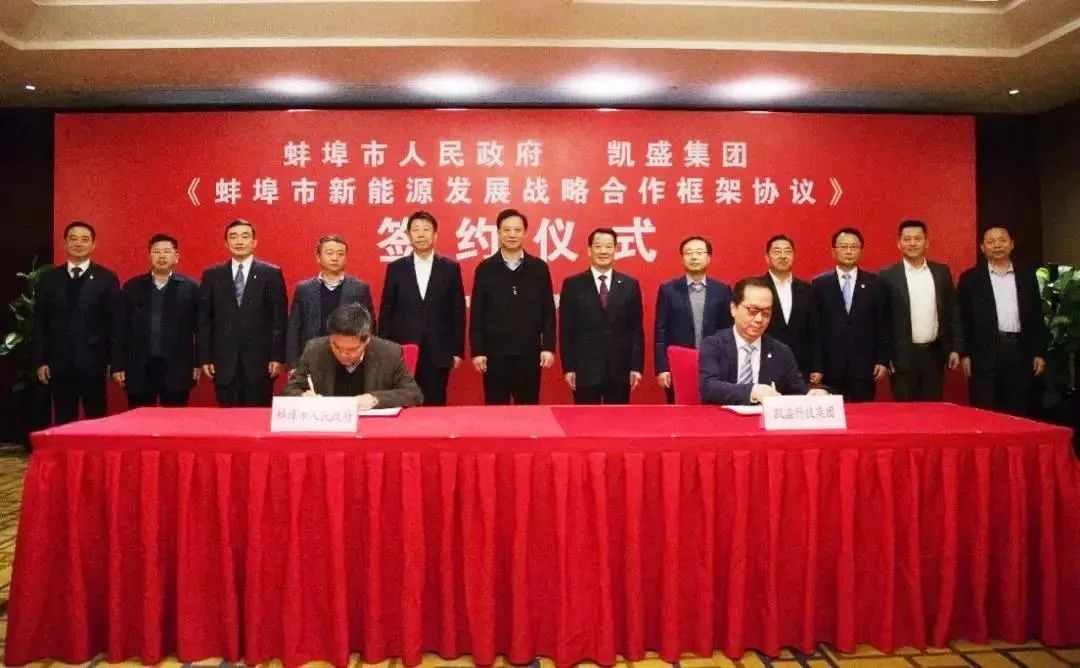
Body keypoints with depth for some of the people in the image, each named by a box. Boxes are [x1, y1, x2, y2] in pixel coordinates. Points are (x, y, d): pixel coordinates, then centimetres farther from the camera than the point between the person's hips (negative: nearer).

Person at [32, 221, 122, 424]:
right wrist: (40, 361, 2)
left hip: (93, 363, -2)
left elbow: (116, 323, -1)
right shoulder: (48, 279, 8)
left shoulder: (107, 279, 1)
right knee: (63, 423, 8)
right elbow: (39, 323, 8)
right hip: (59, 363, 2)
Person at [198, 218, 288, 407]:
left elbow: (279, 319, 0)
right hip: (224, 362, 2)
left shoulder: (271, 274, 2)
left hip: (260, 361, -2)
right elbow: (204, 320, 8)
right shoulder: (212, 275, 8)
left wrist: (277, 356, -6)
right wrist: (205, 358, 2)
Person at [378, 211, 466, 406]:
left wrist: (458, 350, 0)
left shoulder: (450, 268, 4)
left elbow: (458, 312, 3)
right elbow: (386, 311, 5)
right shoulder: (396, 268, 5)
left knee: (435, 406, 4)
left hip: (438, 353, 0)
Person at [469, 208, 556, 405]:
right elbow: (477, 313, 1)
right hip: (495, 352, 0)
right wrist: (477, 350, -4)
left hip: (529, 351, 1)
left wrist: (548, 347, -2)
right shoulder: (485, 268, 1)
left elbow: (548, 311, 4)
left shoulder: (539, 268, 3)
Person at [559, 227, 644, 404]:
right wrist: (568, 367, -5)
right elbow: (566, 330, 1)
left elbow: (636, 329, 6)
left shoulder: (630, 285, 7)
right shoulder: (572, 284, 2)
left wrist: (637, 367, 0)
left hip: (620, 371, 2)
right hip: (584, 370, -1)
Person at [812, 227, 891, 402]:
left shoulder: (875, 283, 7)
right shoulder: (819, 284, 3)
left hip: (864, 366, 1)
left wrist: (883, 360, 1)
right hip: (830, 366, -1)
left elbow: (883, 325, 7)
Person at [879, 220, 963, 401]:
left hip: (935, 353, 3)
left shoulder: (942, 272, 7)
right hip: (903, 356, -3)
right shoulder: (888, 275, -4)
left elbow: (953, 311, 10)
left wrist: (956, 348, 5)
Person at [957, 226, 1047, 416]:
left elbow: (1037, 317, 12)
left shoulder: (1027, 277, 12)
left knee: (1019, 414, 7)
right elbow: (963, 318, 1)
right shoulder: (970, 278, 3)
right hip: (985, 353, -3)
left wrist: (1039, 353, 6)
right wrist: (964, 354, -5)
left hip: (1020, 351, 3)